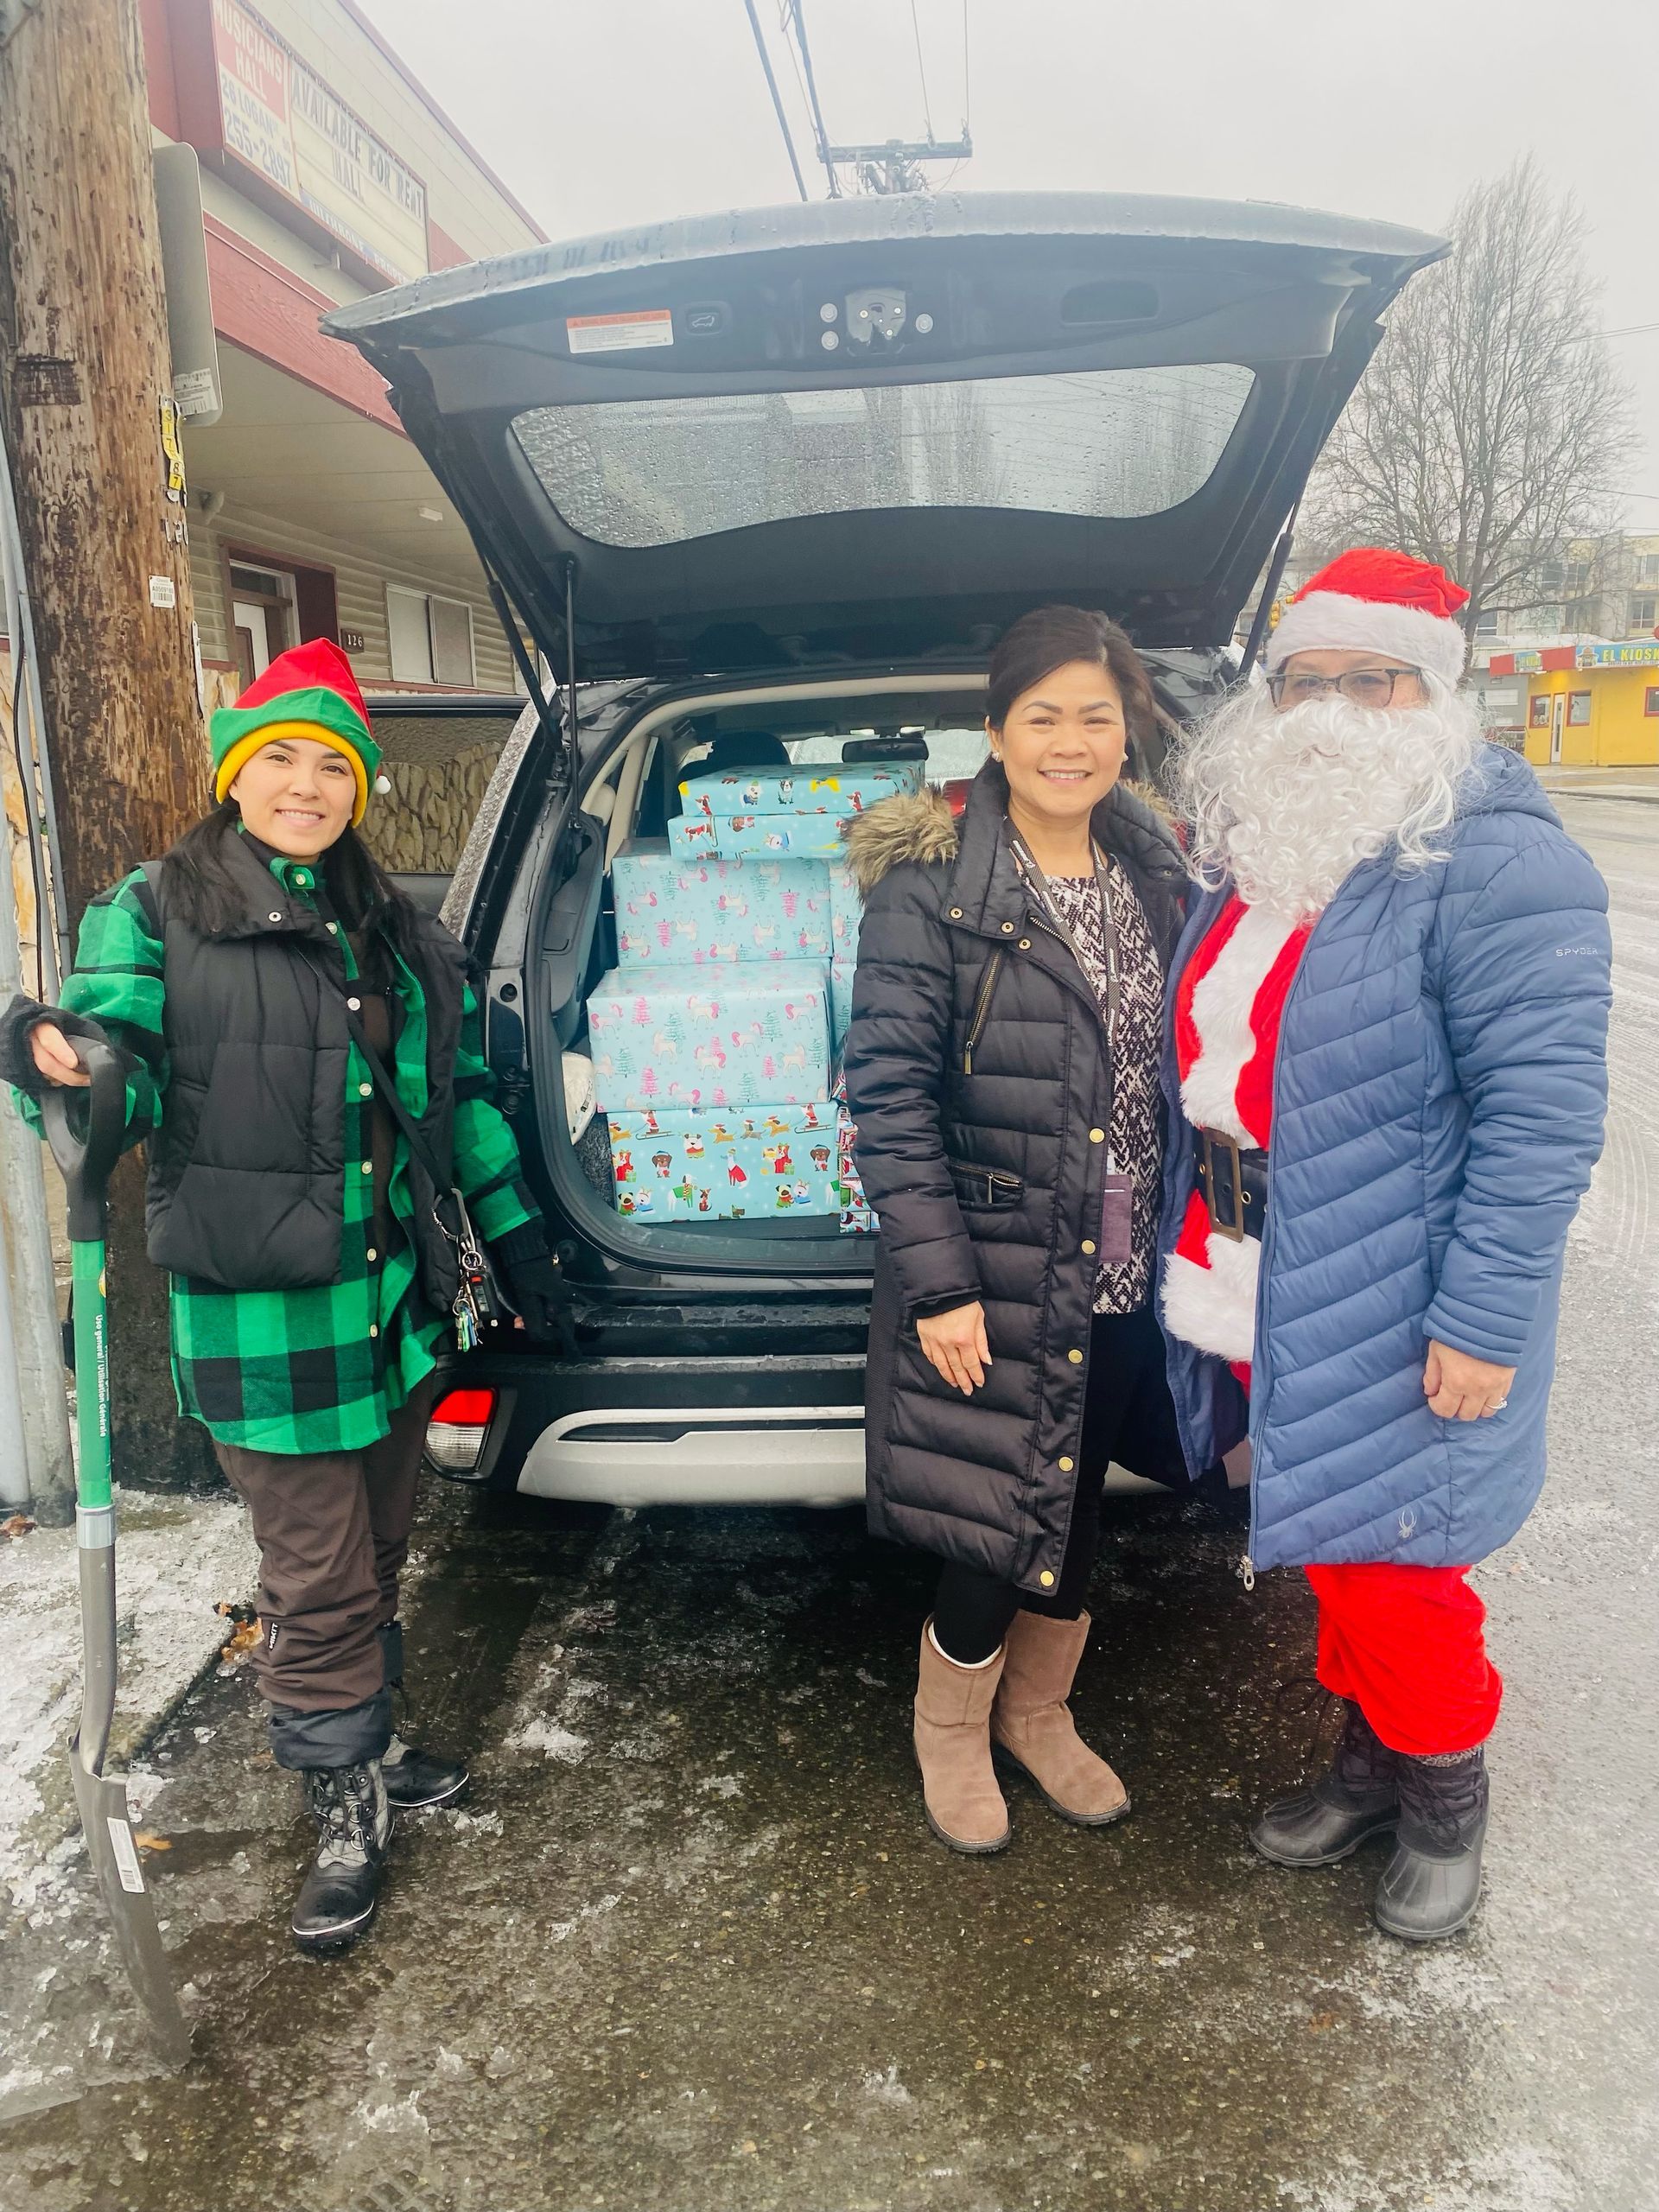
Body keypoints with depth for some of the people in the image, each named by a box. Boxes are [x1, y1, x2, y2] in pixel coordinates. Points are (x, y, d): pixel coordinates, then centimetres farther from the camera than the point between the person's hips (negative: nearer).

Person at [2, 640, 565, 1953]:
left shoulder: (396, 934, 10)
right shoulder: (156, 915, -2)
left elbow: (463, 1091, 15)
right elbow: (128, 1074, -11)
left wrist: (517, 1235, 14)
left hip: (395, 1301, 5)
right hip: (261, 1321, -5)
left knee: (376, 1552, 19)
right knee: (318, 1577, 3)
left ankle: (367, 1747, 39)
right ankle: (348, 1808, 24)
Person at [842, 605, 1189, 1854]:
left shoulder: (1160, 874, 6)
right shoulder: (931, 886, -12)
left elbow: (1179, 1069, 12)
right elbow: (888, 1093, -15)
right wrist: (936, 1280, -18)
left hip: (1127, 1277, 6)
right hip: (995, 1276, -5)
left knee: (1077, 1513, 19)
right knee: (1006, 1523, 6)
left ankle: (1038, 1715, 46)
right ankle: (950, 1728, 37)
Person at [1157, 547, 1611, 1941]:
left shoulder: (1494, 863, -16)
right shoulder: (1249, 845, 9)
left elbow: (1542, 1105, -20)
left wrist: (1484, 1320, -23)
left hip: (1390, 1314, -7)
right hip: (1256, 1299, 7)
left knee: (1388, 1562, 7)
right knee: (1329, 1549, 21)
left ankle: (1446, 1801, 34)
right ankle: (1370, 1764, 43)